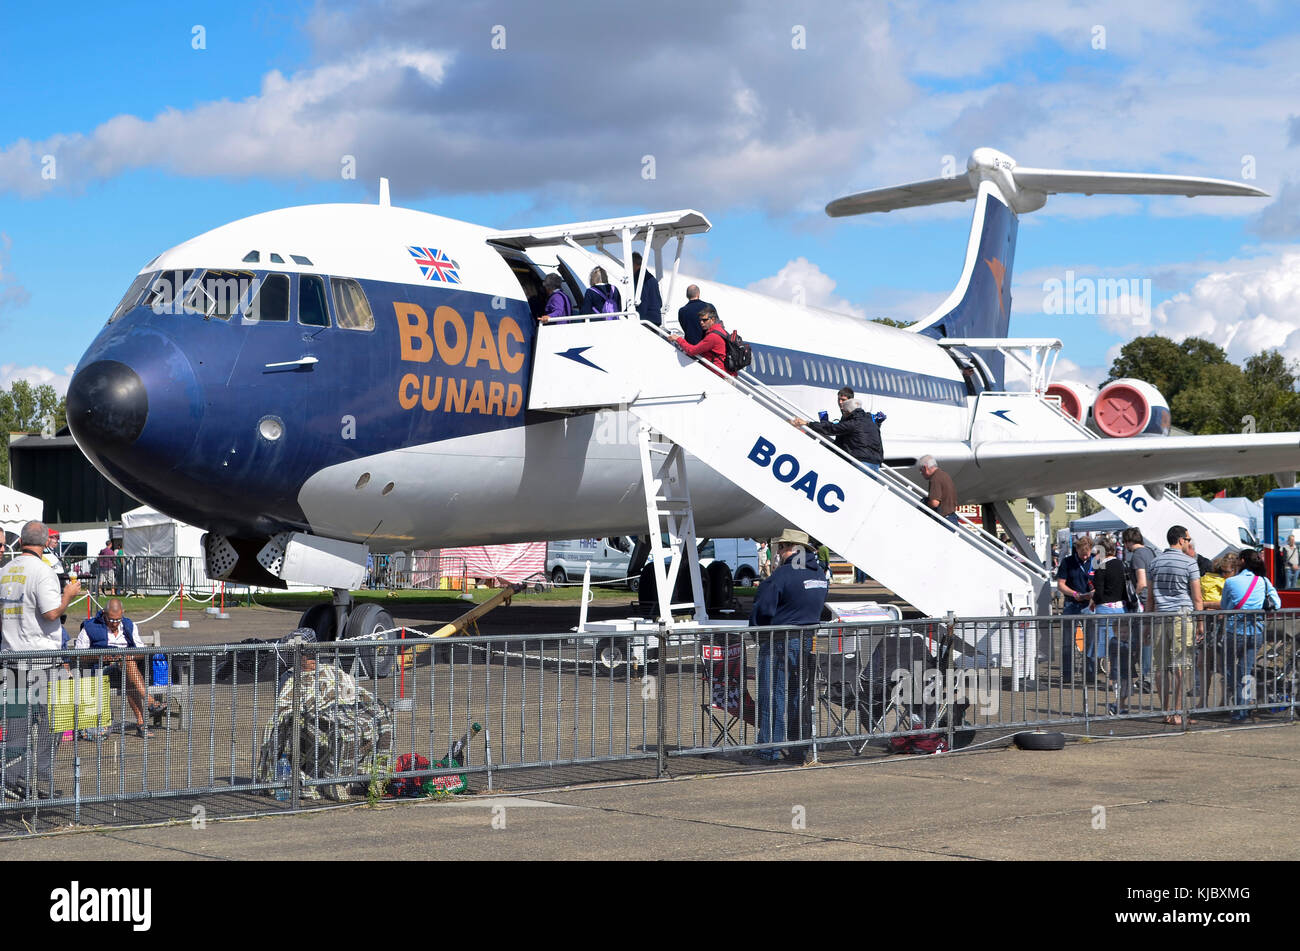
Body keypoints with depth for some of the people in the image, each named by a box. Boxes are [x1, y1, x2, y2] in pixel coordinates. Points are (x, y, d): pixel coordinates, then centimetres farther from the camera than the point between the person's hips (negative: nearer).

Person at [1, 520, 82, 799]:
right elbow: (51, 612, -20)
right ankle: (43, 781, 1)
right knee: (45, 719, 0)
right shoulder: (42, 571, -13)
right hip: (40, 657, -7)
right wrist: (69, 595, -4)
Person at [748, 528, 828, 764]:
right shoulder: (819, 573, 9)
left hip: (779, 643, -7)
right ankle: (799, 748, 17)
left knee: (773, 696, -2)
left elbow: (763, 609, -15)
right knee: (798, 696, 14)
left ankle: (770, 750, -1)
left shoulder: (783, 574, -16)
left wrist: (756, 630, 2)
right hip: (807, 642, 7)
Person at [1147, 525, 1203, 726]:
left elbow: (1149, 596, 15)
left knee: (1162, 667, 6)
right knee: (1179, 667, -5)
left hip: (1161, 617, 5)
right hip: (1183, 616, -5)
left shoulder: (1156, 562, 12)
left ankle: (1165, 711, 9)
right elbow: (1197, 598, -4)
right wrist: (1200, 623, 2)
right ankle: (1177, 714, -6)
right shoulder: (1189, 562, -3)